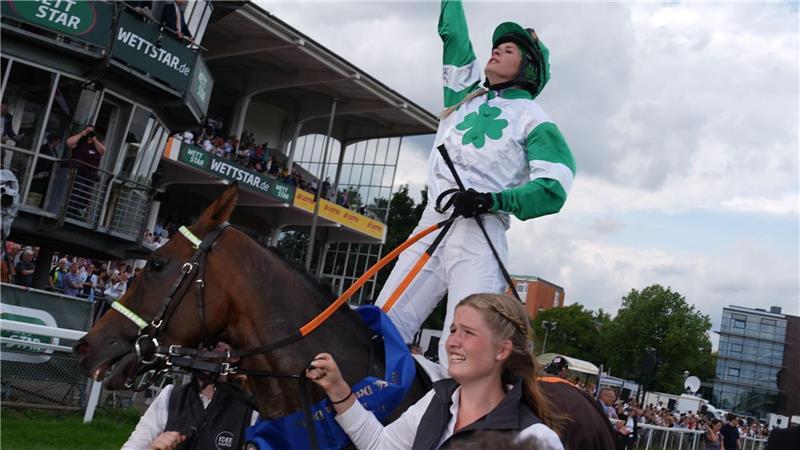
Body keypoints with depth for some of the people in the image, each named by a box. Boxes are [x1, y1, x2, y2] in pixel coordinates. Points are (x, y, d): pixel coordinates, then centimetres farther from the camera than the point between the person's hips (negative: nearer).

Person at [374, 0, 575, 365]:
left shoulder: (533, 119, 8)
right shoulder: (466, 95, 25)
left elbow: (553, 189, -5)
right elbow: (452, 32, 31)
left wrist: (491, 200, -18)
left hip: (479, 232, -6)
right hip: (430, 225, 6)